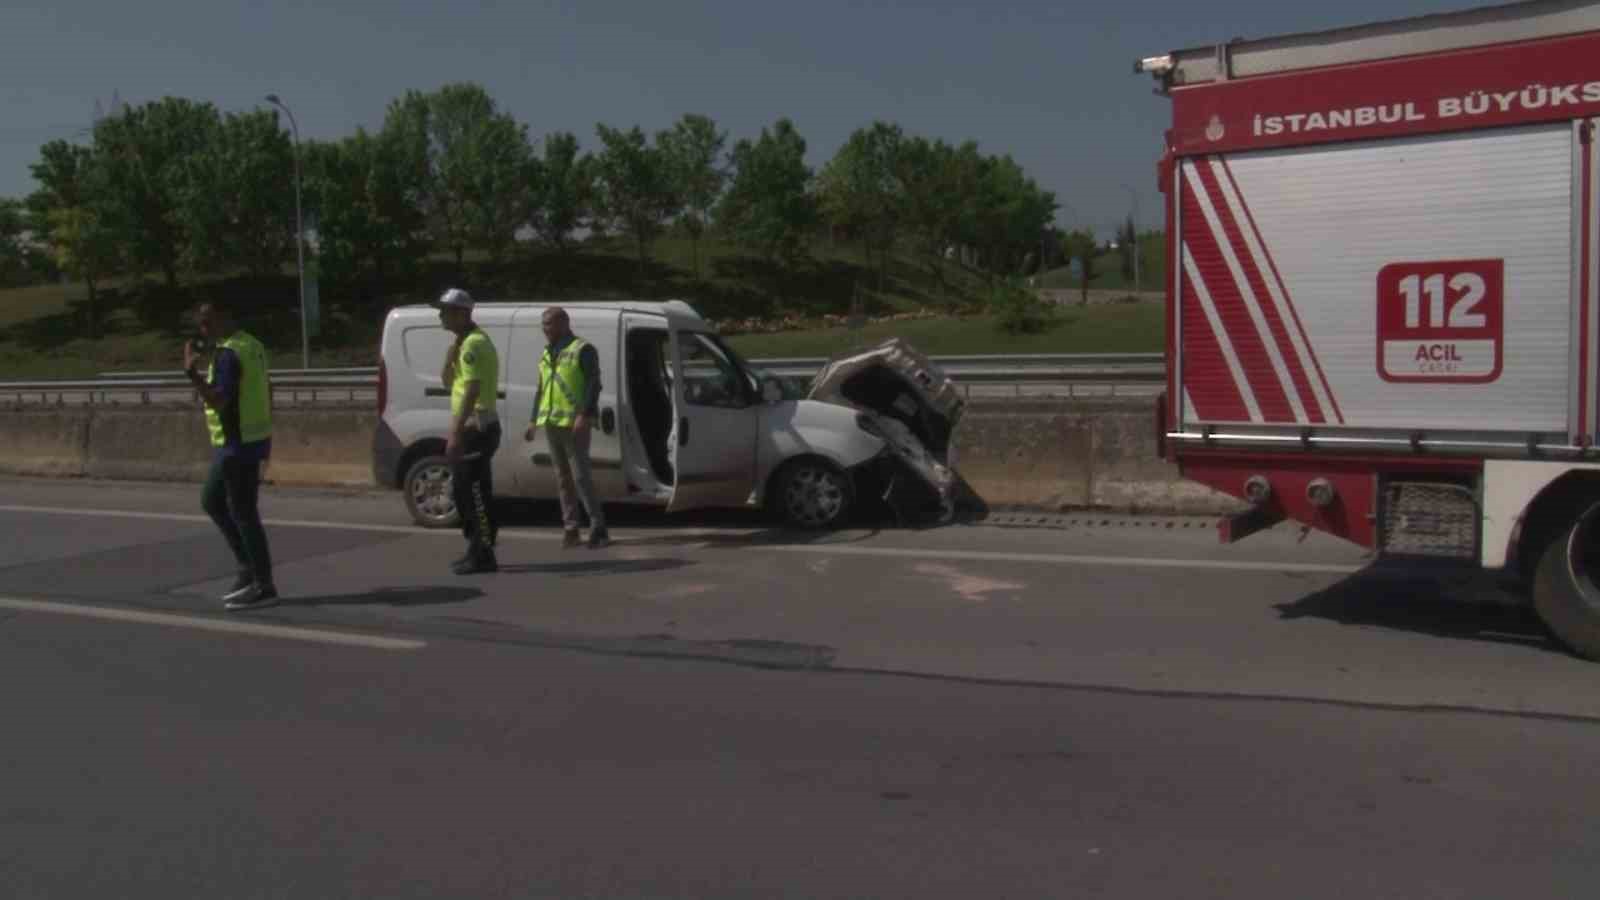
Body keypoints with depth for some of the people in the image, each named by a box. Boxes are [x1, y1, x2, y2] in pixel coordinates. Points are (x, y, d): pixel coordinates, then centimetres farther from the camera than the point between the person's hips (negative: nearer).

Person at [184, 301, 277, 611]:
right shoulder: (251, 345, 13)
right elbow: (266, 389, 21)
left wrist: (191, 371, -20)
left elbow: (218, 400, -25)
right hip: (248, 439, 10)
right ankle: (249, 568, 20)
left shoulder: (227, 353, -18)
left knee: (243, 513, -4)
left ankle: (264, 587, 1)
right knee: (211, 501, 19)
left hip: (238, 444, -10)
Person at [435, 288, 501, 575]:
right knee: (467, 491, 14)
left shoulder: (473, 344, -15)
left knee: (475, 492, -9)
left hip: (476, 428, -11)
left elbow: (471, 392, -23)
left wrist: (456, 433, -26)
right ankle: (478, 551, 21)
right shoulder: (465, 343, 19)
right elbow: (448, 381, 19)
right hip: (473, 428, 11)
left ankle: (483, 556, -7)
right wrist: (451, 353, 2)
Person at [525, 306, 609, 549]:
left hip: (574, 423, -8)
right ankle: (571, 529, 12)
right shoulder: (547, 353, 19)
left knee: (581, 475, -10)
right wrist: (534, 419, 19)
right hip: (551, 422, 8)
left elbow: (593, 384, -13)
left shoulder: (583, 349, -5)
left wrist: (585, 415, -22)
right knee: (563, 477, 8)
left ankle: (598, 528, -6)